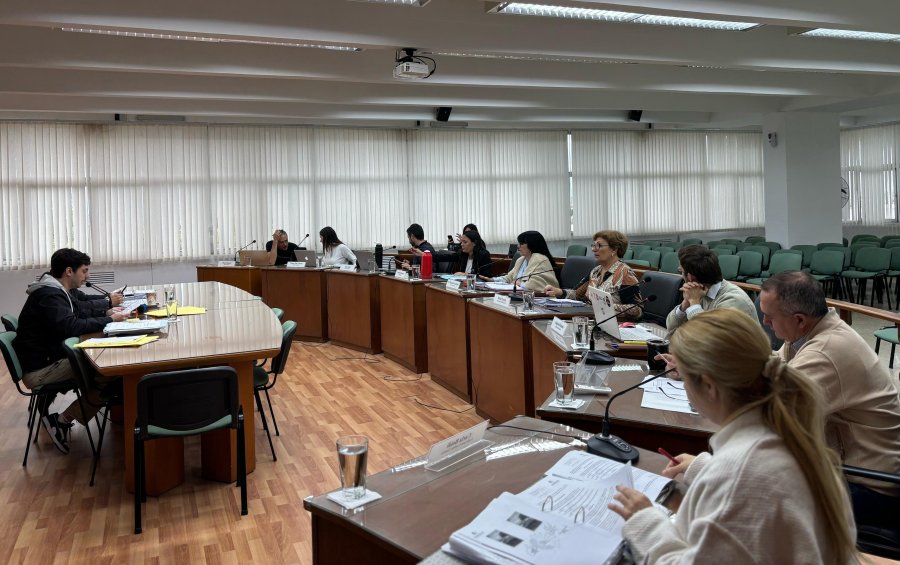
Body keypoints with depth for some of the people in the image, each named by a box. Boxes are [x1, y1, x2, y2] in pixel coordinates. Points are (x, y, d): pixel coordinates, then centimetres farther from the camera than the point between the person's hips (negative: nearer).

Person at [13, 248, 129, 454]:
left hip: (49, 358, 10)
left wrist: (105, 313, 3)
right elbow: (70, 327, -31)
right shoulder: (49, 295, -19)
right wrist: (109, 320, -20)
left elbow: (78, 314, 21)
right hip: (39, 370, -10)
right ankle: (62, 421, -7)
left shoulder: (56, 291, 12)